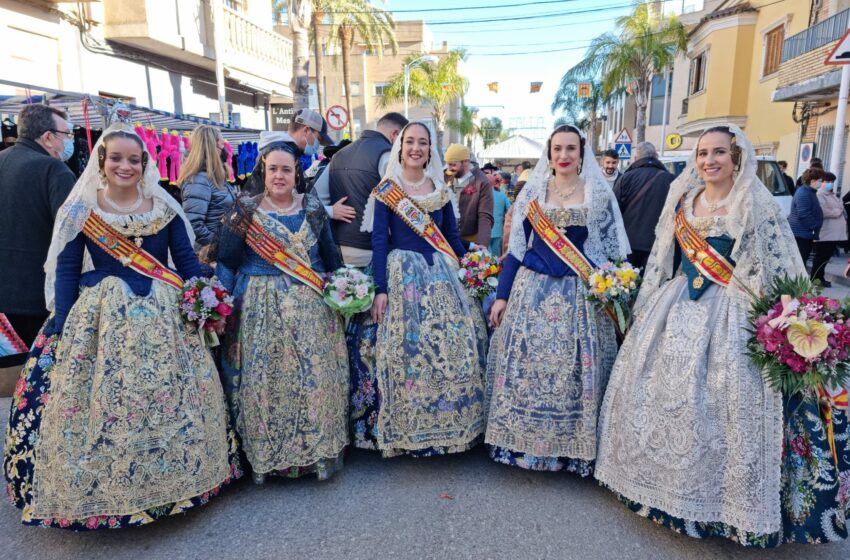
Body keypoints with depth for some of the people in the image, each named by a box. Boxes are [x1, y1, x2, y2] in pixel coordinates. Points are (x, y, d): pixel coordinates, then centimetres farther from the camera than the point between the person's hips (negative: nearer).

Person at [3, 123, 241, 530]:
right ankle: (102, 491, 22)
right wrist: (61, 328, -5)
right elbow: (65, 271, 1)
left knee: (170, 400, 6)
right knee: (99, 403, 3)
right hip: (101, 319, -1)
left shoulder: (164, 207, 4)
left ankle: (171, 478, 26)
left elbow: (187, 261, 5)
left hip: (164, 317, 1)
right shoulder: (80, 209, 2)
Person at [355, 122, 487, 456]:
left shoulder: (440, 190, 11)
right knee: (406, 349, -3)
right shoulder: (386, 191, 0)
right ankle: (407, 429, 13)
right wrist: (380, 289, -13)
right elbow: (379, 240, -5)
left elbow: (453, 237, 15)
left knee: (453, 347, 2)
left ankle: (449, 424, 19)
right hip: (403, 276, -4)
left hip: (441, 275, 4)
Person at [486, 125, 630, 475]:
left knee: (573, 369, 1)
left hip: (579, 293, 0)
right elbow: (516, 246, 6)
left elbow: (610, 248, 7)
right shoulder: (532, 192, 6)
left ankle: (570, 446, 18)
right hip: (533, 290, 1)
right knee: (526, 363, 1)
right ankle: (522, 441, 18)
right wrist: (501, 296, 2)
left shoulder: (598, 194, 5)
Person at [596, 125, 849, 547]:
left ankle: (715, 497, 16)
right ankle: (662, 481, 30)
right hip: (676, 308, 6)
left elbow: (780, 269, -7)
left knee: (714, 401, -5)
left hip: (727, 315, -5)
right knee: (660, 389, 9)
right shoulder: (682, 200, 9)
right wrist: (648, 306, 15)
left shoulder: (757, 206, -6)